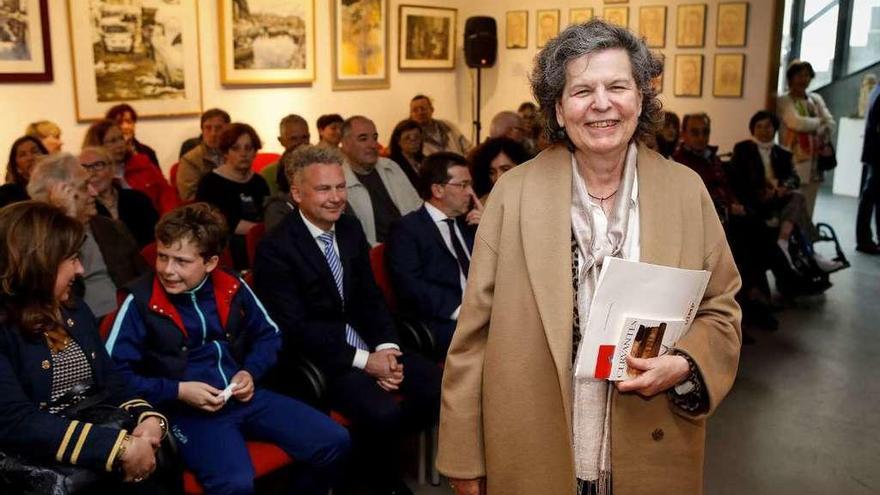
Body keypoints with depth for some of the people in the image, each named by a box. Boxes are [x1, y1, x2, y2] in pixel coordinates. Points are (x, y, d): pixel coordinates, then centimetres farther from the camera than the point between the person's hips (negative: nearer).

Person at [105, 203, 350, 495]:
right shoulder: (140, 301, -9)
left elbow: (269, 335, 17)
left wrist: (251, 373, -2)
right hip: (187, 411, -5)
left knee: (334, 441, -4)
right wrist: (176, 391, -16)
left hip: (243, 398, 5)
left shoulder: (232, 288, 3)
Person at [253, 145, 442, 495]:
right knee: (383, 413, -28)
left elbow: (371, 298, 11)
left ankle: (379, 447, 15)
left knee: (437, 388, -11)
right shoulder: (275, 249, -13)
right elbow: (294, 328, -17)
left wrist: (386, 348, -8)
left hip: (368, 343, 7)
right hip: (316, 356, -7)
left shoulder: (351, 229, 7)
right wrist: (364, 360, -19)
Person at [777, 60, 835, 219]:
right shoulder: (783, 101, 0)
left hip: (814, 161, 6)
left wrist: (809, 126, -10)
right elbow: (796, 123, -16)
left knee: (808, 210, 8)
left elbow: (830, 124, 8)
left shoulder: (816, 99, 17)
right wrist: (819, 122, 0)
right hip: (793, 161, -6)